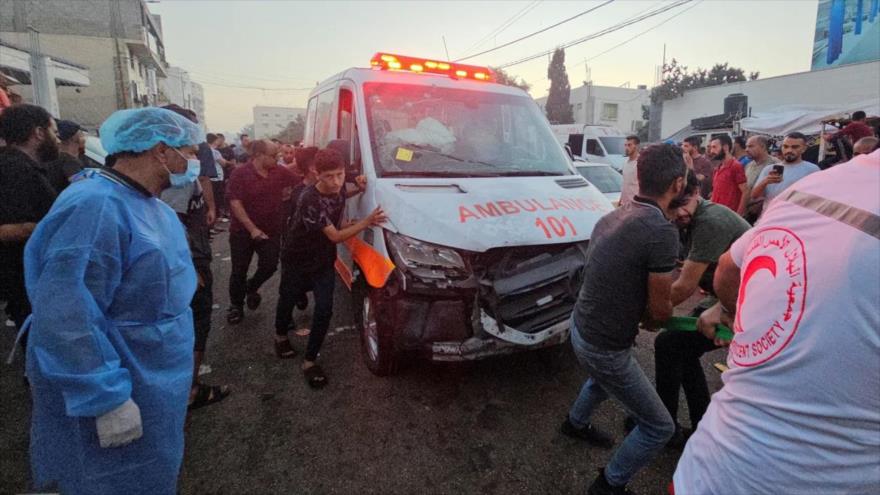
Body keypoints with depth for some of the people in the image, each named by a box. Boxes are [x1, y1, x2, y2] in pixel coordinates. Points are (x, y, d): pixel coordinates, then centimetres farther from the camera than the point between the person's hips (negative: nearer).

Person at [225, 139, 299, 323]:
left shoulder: (281, 172, -3)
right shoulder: (240, 174, -15)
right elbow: (235, 203, -19)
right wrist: (252, 228, -24)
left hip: (271, 231, 3)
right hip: (243, 231, -3)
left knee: (270, 265, 1)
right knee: (239, 271, 6)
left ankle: (251, 288, 33)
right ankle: (236, 305, 26)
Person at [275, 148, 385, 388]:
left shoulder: (339, 188, -12)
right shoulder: (309, 200, -33)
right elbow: (335, 236, -31)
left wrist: (358, 190, -4)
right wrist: (366, 222, -39)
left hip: (324, 260, 4)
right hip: (299, 260, -4)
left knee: (324, 309, -7)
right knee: (288, 300, 19)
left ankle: (309, 361, 8)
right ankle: (281, 336, 49)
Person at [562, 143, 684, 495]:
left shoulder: (612, 217, 0)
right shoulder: (662, 232, -26)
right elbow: (660, 311, -15)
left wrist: (639, 314, 4)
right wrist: (650, 318, 6)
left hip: (581, 326, 9)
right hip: (604, 346, -8)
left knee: (604, 378, 38)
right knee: (660, 427, 11)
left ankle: (576, 423, 58)